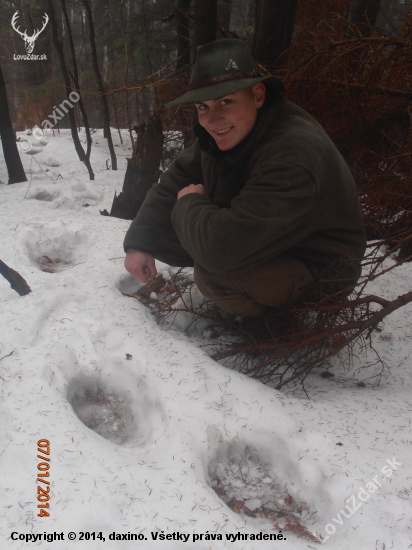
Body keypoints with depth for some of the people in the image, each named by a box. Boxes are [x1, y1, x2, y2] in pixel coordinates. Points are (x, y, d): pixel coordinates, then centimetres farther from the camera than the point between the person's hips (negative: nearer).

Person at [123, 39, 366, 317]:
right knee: (159, 236, -1)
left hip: (319, 270, -8)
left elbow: (222, 246, -42)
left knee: (214, 271, -35)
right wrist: (138, 243, -9)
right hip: (264, 244, 9)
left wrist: (189, 204, -21)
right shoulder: (220, 134, -5)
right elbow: (172, 185, 3)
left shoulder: (292, 155, -35)